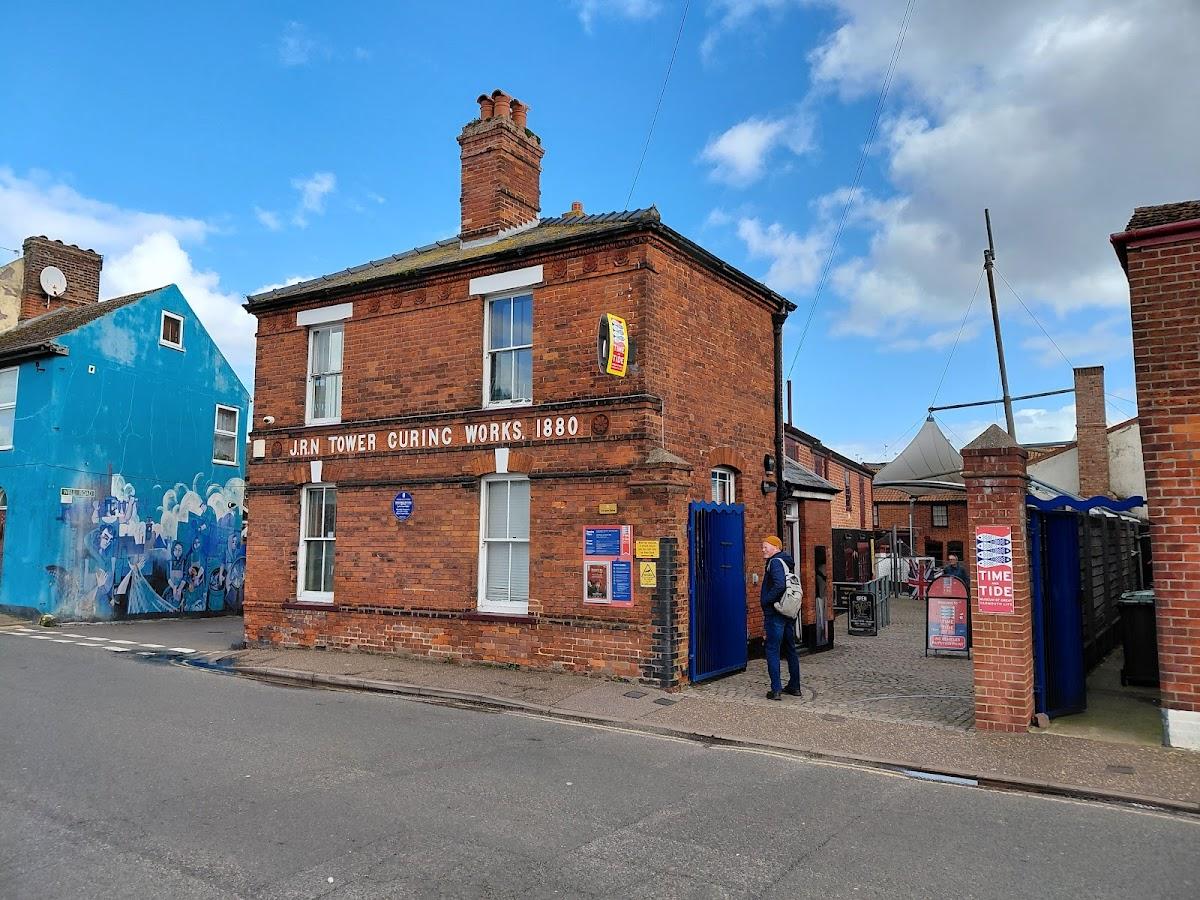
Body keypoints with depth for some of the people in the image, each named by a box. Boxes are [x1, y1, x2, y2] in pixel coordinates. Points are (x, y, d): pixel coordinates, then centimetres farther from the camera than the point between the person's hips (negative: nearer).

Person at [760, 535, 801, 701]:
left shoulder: (775, 562, -12)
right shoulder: (786, 563, 17)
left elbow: (779, 585, -27)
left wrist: (766, 601, -14)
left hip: (775, 613, -9)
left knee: (773, 650, -6)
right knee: (791, 649, 15)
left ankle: (776, 689, -7)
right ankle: (794, 686, 22)